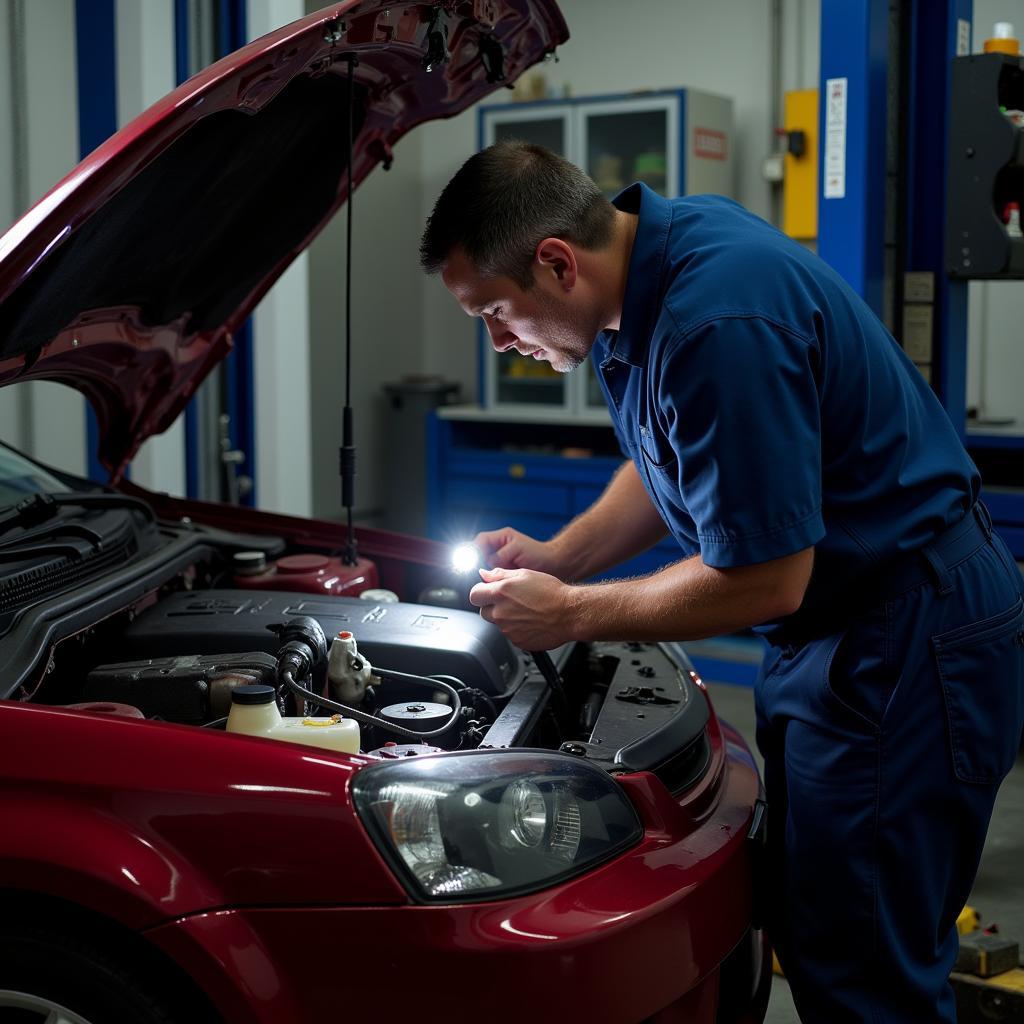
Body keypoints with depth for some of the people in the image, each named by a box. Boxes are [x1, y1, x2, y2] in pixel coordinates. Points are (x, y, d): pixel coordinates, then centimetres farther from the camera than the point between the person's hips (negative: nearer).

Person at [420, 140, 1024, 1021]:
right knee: (816, 941, 17)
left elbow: (766, 579, -24)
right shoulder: (659, 243, 4)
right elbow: (669, 465, 18)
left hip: (908, 644, -10)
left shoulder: (720, 322, -28)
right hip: (835, 625, 10)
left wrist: (571, 614, -13)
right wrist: (559, 556, 5)